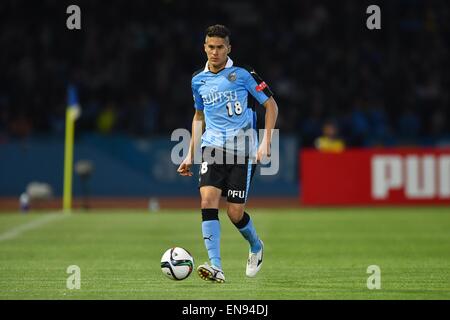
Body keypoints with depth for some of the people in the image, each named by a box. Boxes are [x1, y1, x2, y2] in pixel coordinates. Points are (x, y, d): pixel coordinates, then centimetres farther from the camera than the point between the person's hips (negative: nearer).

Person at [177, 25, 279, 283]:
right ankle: (216, 268, -23)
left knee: (235, 213, -6)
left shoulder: (243, 74, -3)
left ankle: (256, 246, 28)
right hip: (212, 147, 3)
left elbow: (271, 105, 3)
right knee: (208, 198, -20)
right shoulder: (198, 80, 11)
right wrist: (190, 156, 22)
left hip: (242, 150, -3)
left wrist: (266, 142, -7)